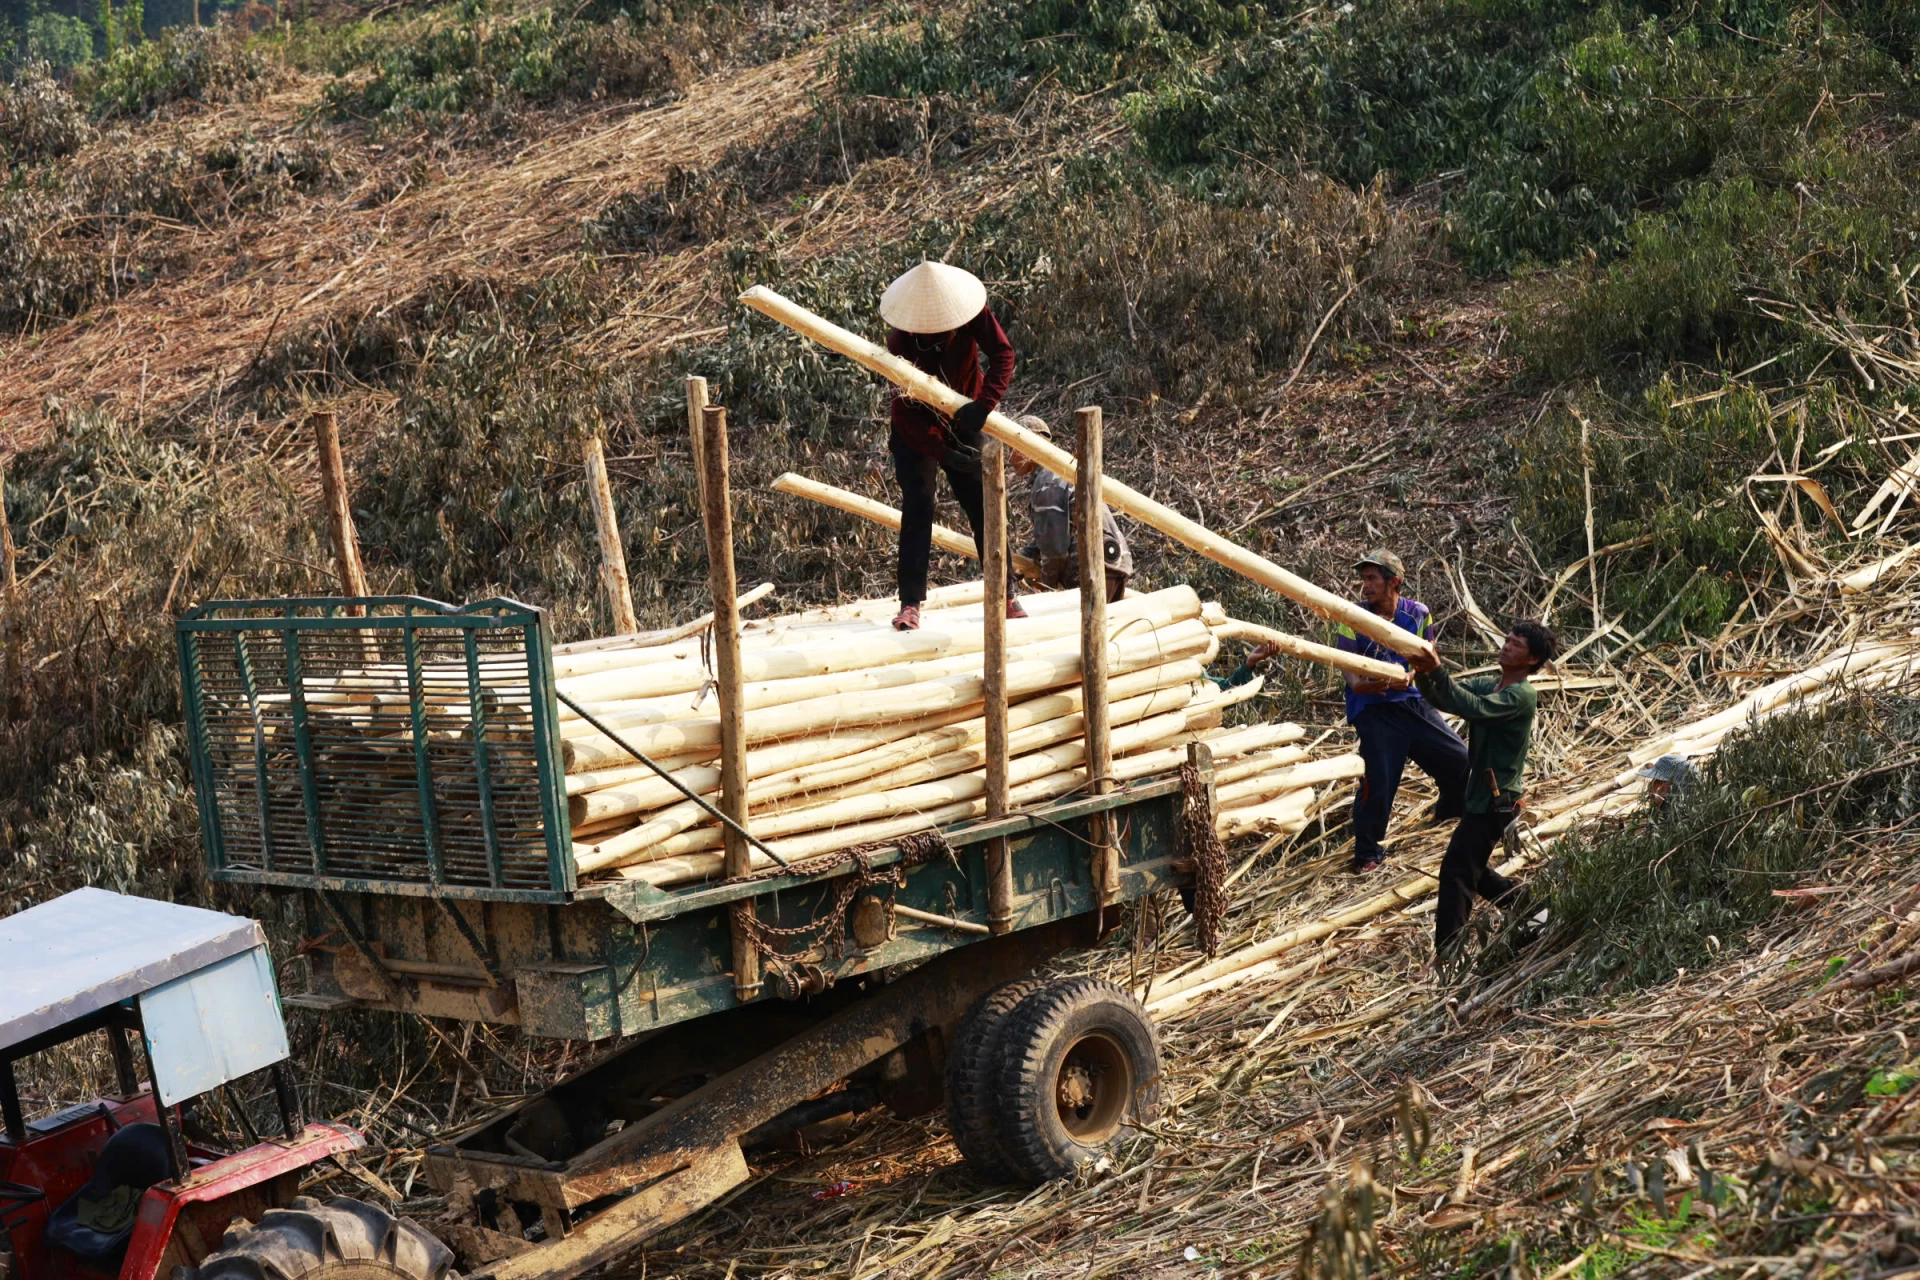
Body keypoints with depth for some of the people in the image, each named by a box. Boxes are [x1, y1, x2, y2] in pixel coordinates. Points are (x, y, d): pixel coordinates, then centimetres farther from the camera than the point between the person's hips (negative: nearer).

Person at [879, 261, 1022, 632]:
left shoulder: (972, 312, -23)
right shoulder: (900, 339, -28)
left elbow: (1003, 353, -25)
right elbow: (908, 410, -26)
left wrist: (984, 404, -40)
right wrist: (944, 452, -34)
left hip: (965, 425, 2)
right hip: (916, 432, -2)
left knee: (984, 508, 1)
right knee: (917, 509, -13)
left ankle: (1006, 595, 9)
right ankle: (910, 603, -11)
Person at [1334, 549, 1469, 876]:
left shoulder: (1418, 614, -2)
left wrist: (1408, 677, -20)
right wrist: (1357, 683, -32)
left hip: (1412, 700, 4)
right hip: (1373, 708, -3)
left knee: (1459, 758, 8)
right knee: (1379, 781, -11)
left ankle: (1450, 809, 39)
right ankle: (1367, 853, 5)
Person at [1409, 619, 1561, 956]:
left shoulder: (1522, 696, -17)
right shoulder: (1488, 684, 8)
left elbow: (1473, 707, -33)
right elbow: (1441, 699, -3)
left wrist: (1437, 671, -41)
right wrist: (1423, 674, -24)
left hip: (1497, 799, -9)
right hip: (1480, 793, 9)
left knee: (1456, 871, -13)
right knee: (1470, 869, 21)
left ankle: (1446, 956, -13)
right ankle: (1525, 904, 39)